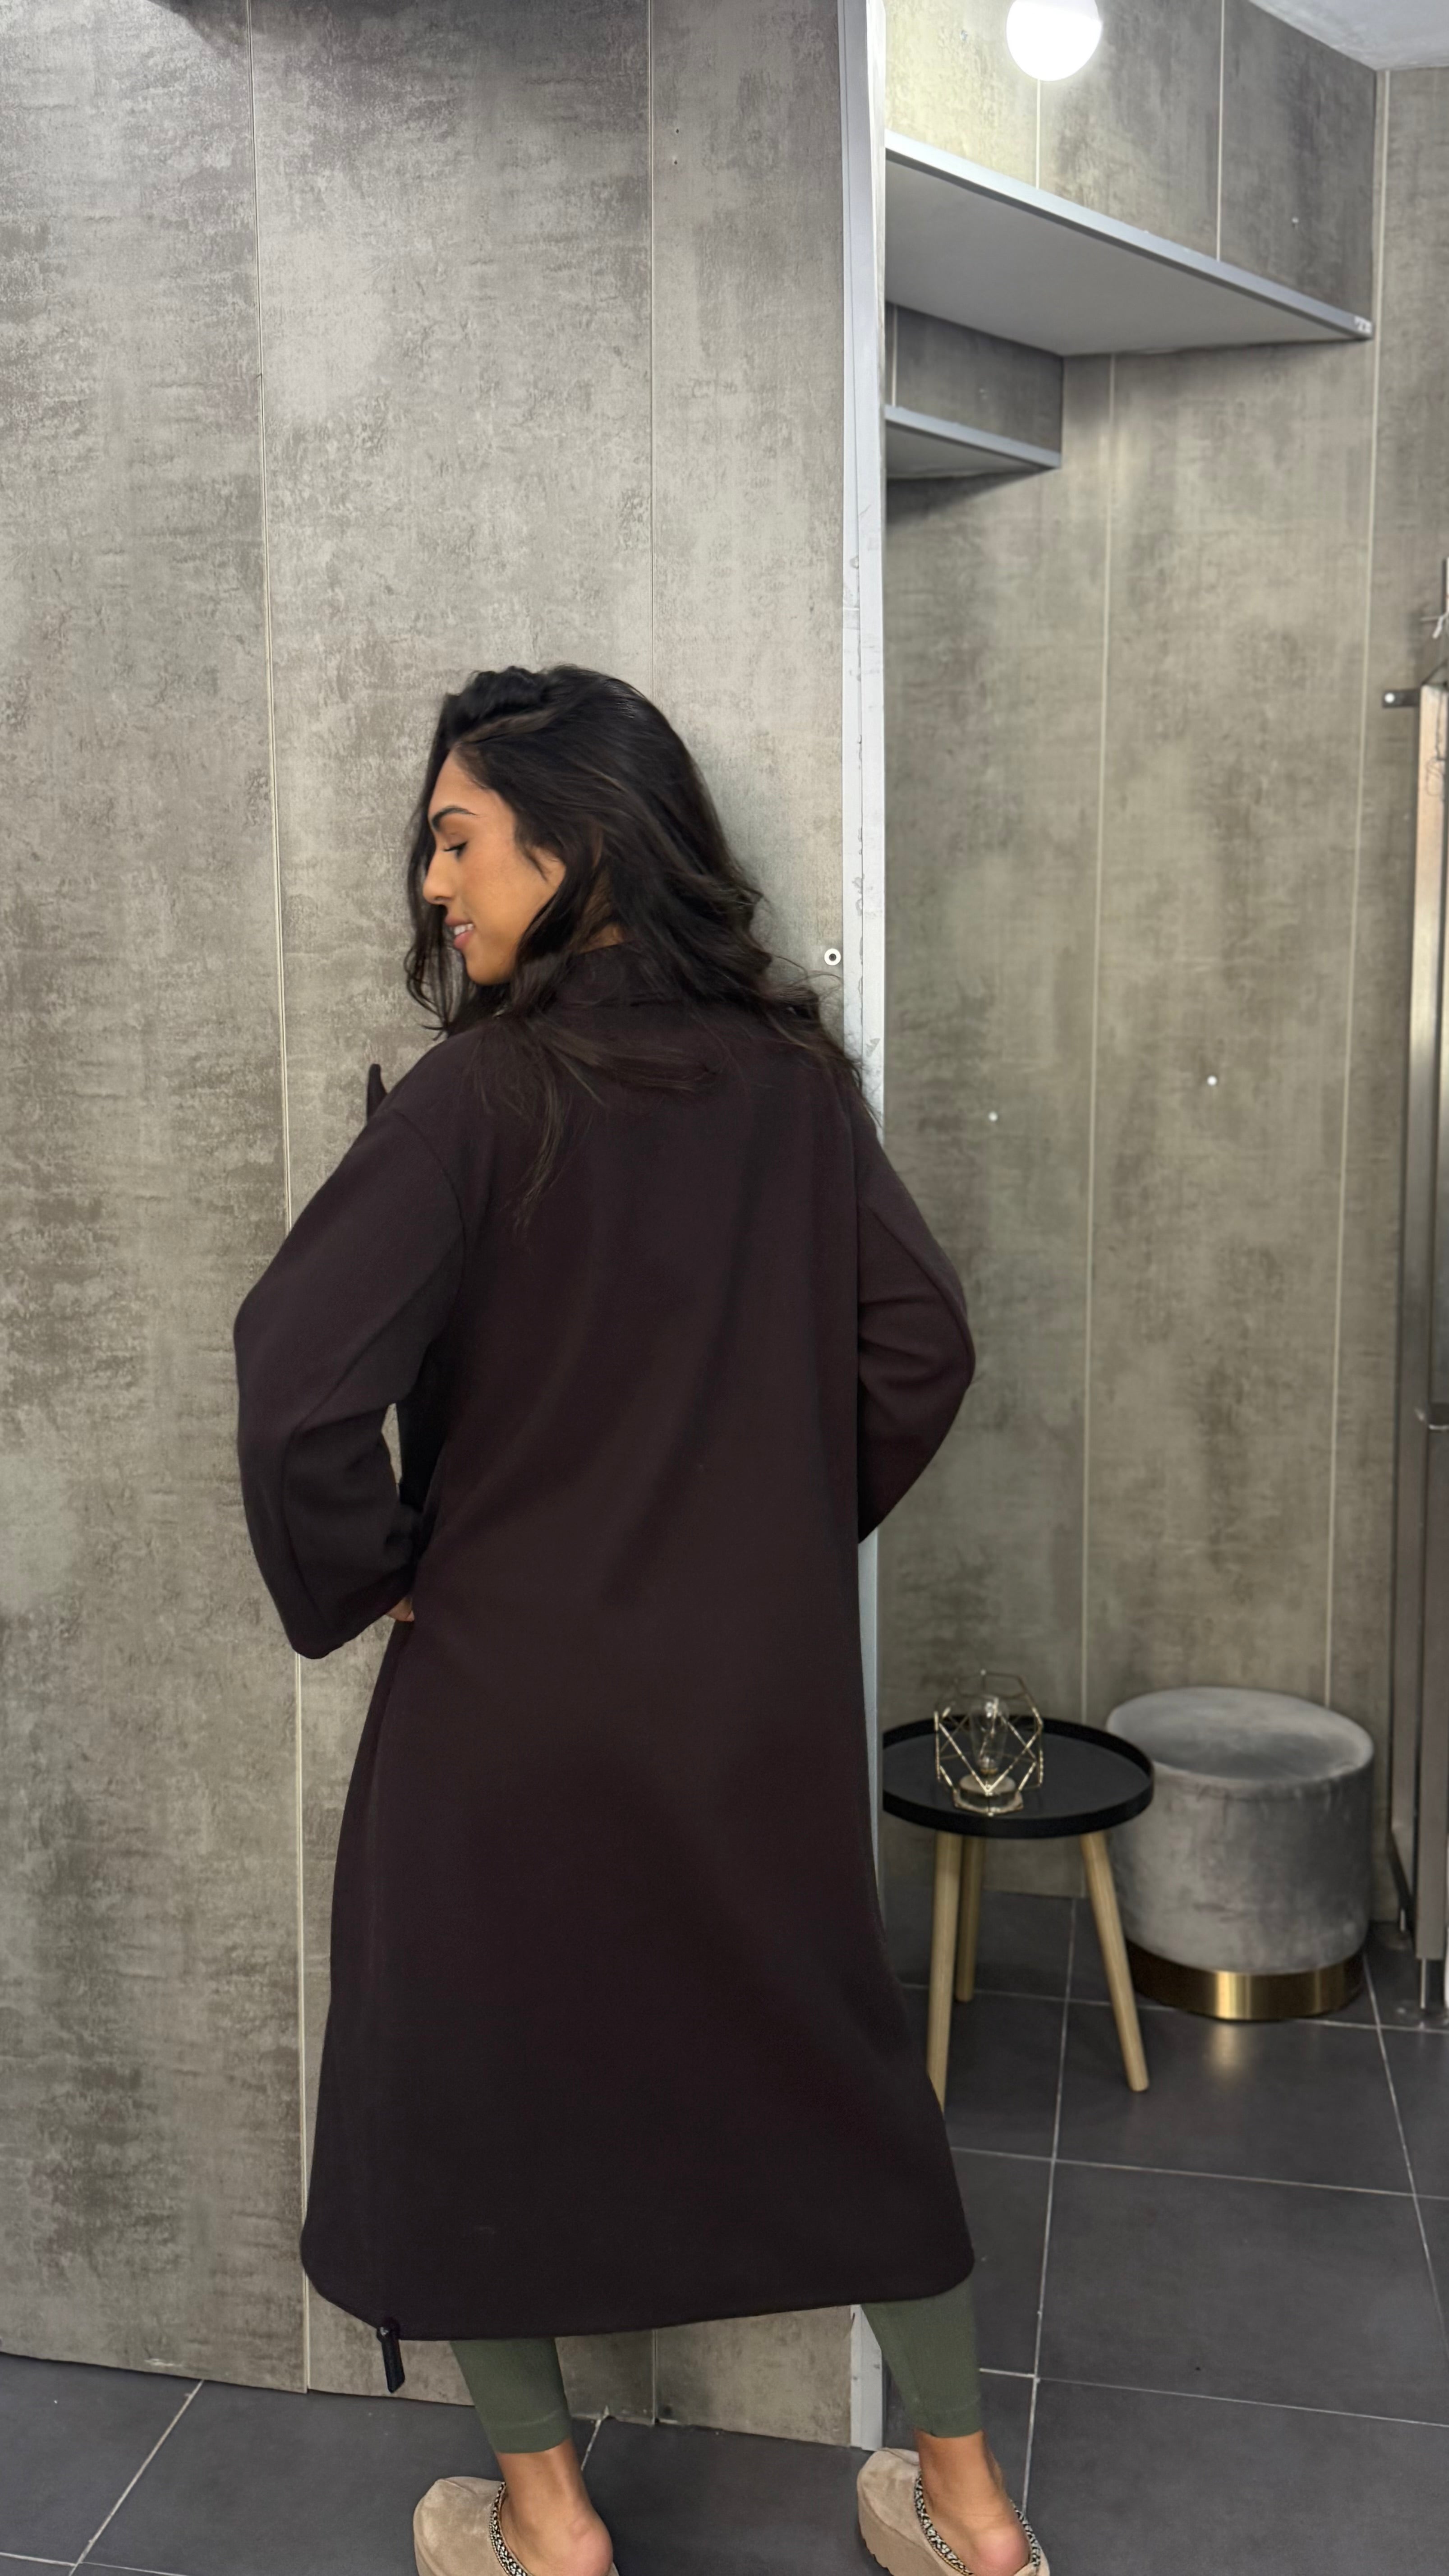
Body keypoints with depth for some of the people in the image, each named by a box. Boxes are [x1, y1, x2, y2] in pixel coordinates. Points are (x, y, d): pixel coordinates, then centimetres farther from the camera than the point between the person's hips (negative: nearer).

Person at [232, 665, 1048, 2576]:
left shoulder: (483, 1093, -17)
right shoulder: (794, 1077, -2)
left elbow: (302, 1374, -25)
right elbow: (921, 1342, 2)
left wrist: (358, 1581, -7)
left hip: (512, 1688, -4)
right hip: (765, 1690, 5)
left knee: (469, 2076, 19)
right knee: (833, 2060, 20)